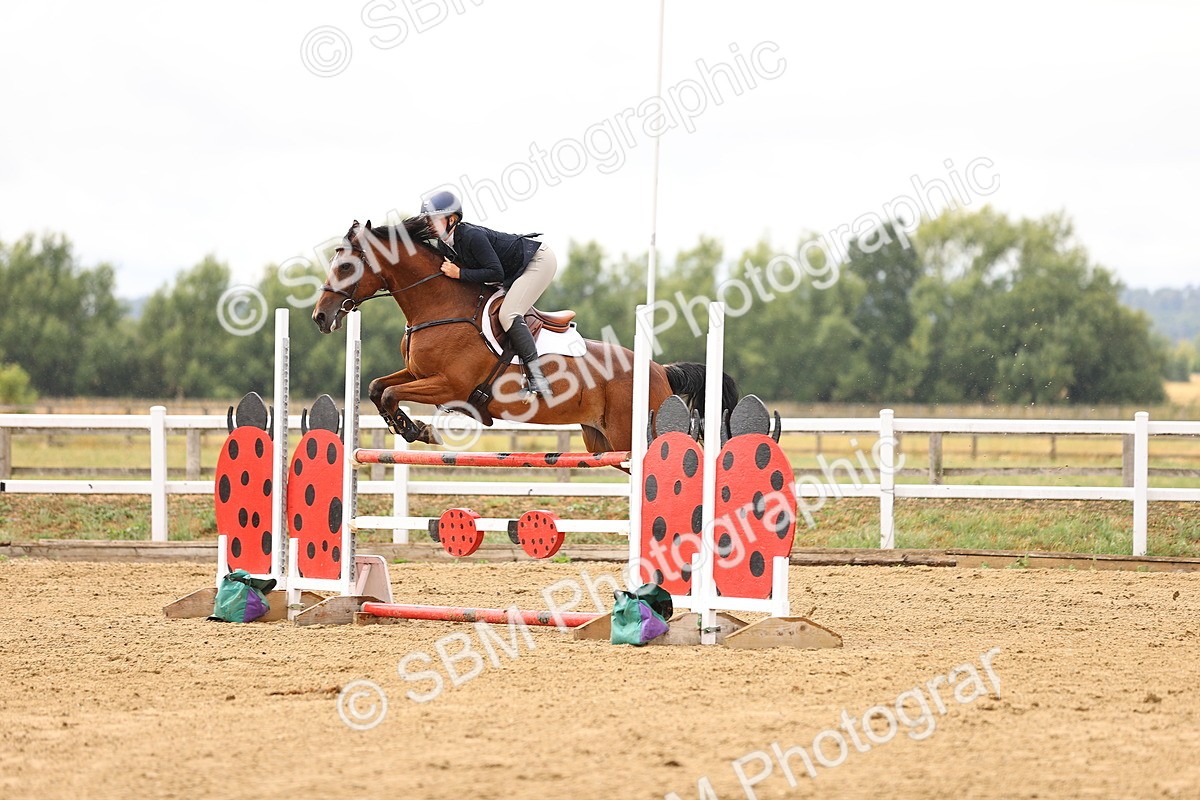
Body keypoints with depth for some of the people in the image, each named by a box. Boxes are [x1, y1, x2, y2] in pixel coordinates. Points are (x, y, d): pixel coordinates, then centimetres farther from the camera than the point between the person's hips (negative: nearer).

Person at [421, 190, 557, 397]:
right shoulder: (443, 245, -3)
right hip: (514, 274, 10)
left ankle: (536, 376, -24)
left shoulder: (472, 236, -30)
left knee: (508, 315, -23)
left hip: (539, 261, -10)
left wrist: (460, 274, -30)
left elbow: (496, 273, -32)